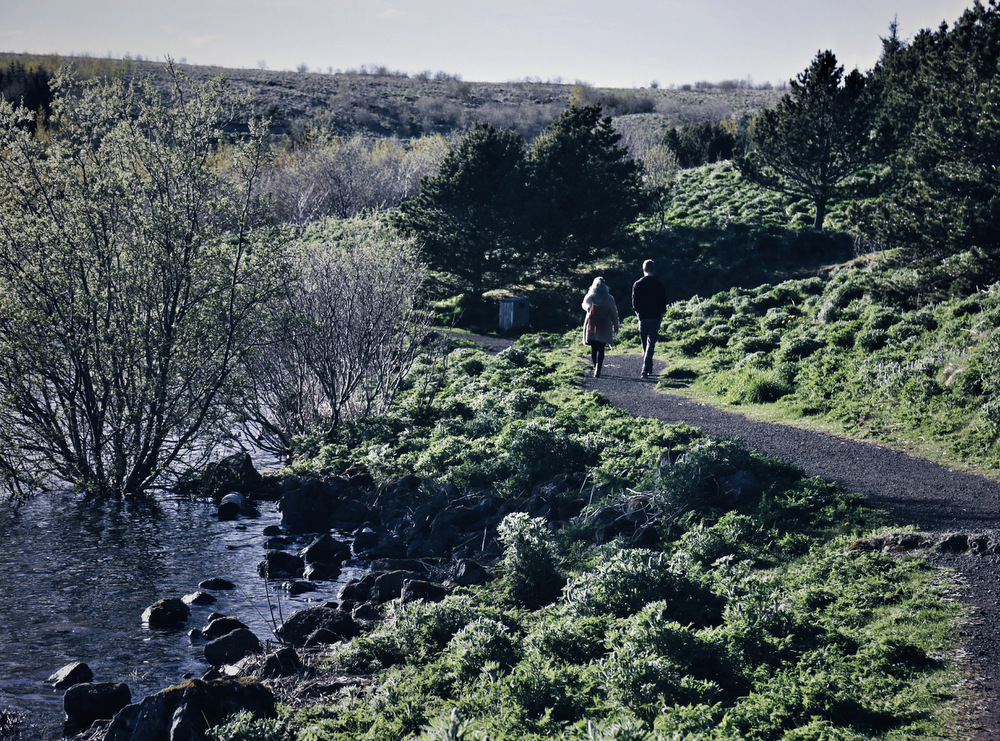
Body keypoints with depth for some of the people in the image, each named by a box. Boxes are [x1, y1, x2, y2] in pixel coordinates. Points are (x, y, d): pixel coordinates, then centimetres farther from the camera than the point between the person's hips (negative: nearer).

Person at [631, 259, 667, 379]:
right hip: (655, 318, -1)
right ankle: (646, 369, -18)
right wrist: (661, 314, 13)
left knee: (645, 344, 14)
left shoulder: (637, 284, -2)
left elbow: (634, 302, -1)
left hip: (643, 318, 1)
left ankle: (648, 369, 22)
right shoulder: (659, 284, -2)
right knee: (651, 343, -5)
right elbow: (663, 301, 2)